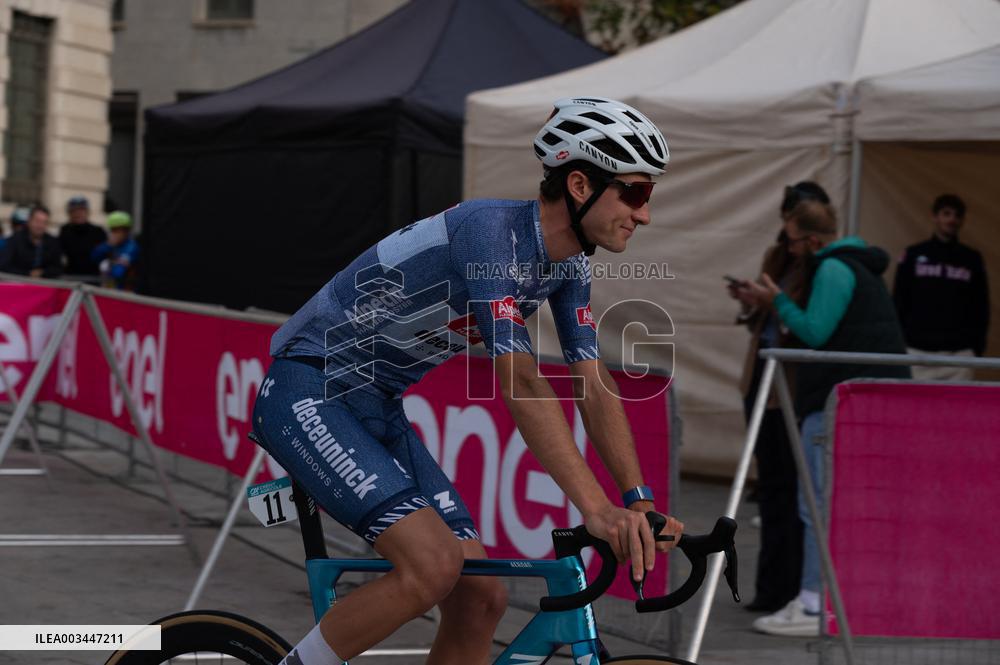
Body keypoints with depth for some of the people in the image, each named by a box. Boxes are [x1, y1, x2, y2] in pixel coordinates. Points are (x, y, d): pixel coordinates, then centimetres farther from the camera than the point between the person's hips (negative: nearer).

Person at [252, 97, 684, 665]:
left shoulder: (570, 264, 1)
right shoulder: (488, 230, -26)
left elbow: (595, 385, 2)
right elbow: (520, 382, -34)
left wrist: (640, 504, -8)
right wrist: (595, 508, -39)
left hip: (377, 408, 9)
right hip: (307, 396, -9)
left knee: (482, 599, -1)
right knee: (434, 565, -26)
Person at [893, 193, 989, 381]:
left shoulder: (972, 259, 10)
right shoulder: (914, 255, 7)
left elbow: (981, 306, 13)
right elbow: (899, 302, 7)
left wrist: (978, 346, 4)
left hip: (959, 353, 1)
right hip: (918, 350, 0)